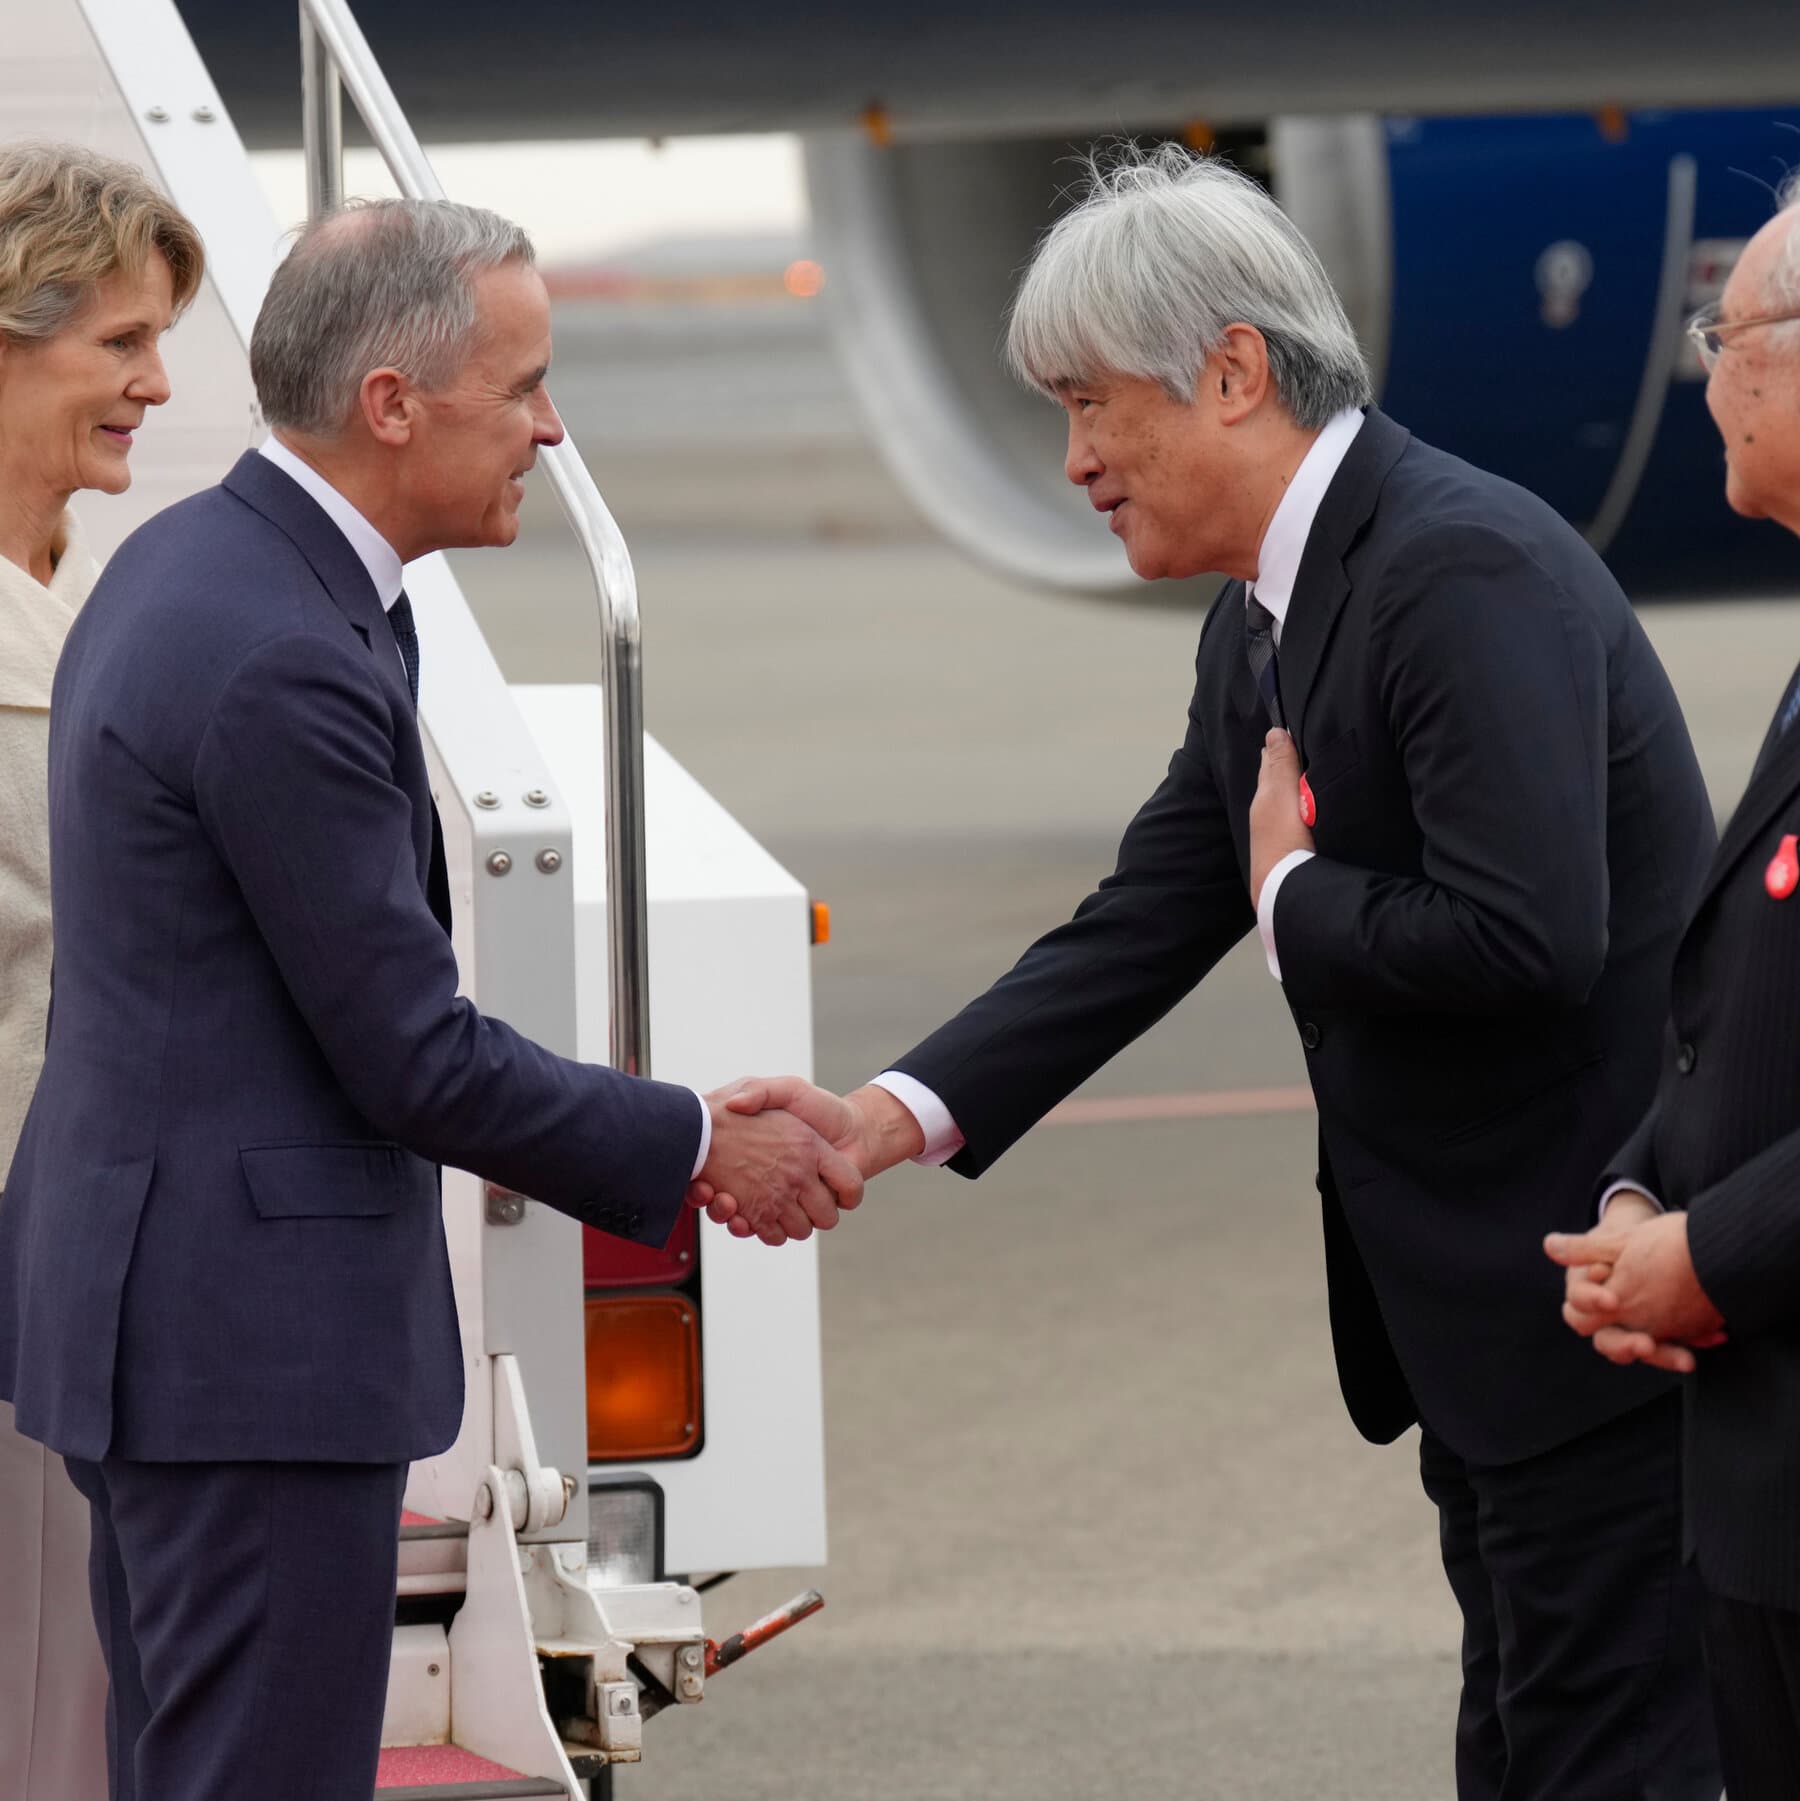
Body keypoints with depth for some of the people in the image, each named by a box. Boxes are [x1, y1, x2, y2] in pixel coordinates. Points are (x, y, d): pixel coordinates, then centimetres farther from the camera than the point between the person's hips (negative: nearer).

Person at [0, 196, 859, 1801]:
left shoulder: (187, 566, 10)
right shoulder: (284, 663, -22)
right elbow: (413, 1056, -17)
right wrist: (697, 1147, -7)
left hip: (163, 1296, 11)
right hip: (252, 1336, -11)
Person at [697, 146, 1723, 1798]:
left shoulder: (1467, 571, -21)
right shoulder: (1265, 626, 12)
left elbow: (1524, 934, -31)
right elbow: (1144, 928, 11)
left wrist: (1293, 898, -13)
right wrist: (890, 1118, -1)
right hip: (1480, 1293, 11)